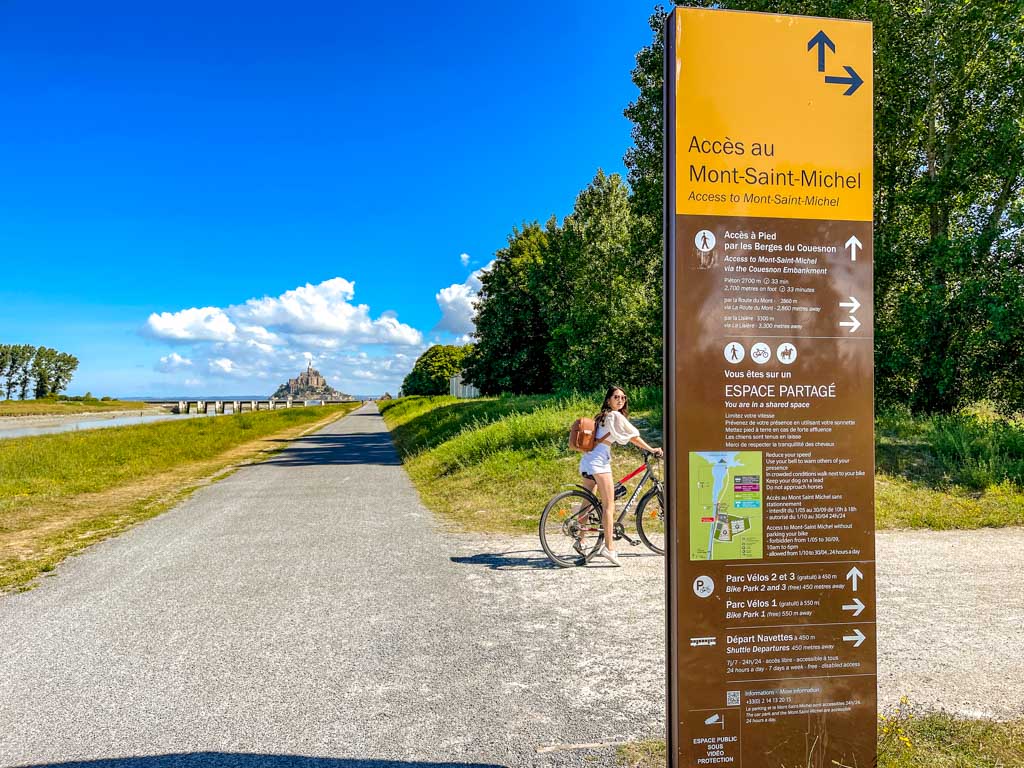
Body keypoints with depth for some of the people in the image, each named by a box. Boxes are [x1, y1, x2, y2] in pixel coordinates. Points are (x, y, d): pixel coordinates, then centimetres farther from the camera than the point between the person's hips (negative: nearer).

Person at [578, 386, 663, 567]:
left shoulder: (601, 416, 20)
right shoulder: (616, 416, -4)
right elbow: (634, 437, 1)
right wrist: (652, 450, 12)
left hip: (586, 460, 9)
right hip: (599, 462, -9)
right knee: (609, 506, -8)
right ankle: (609, 547, -13)